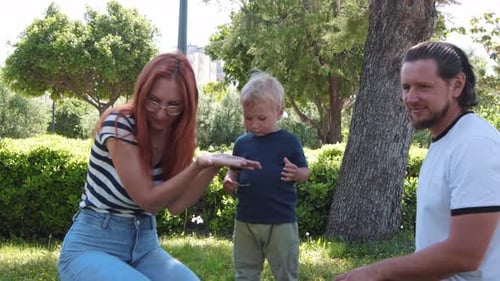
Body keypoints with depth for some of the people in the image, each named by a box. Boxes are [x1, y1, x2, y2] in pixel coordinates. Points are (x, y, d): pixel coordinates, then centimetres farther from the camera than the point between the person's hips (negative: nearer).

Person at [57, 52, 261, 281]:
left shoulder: (175, 137, 4)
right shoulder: (119, 125, -16)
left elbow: (175, 205, -4)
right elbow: (148, 200, -16)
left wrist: (213, 166, -13)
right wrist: (199, 165, -24)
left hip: (144, 246, 6)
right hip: (93, 247, -6)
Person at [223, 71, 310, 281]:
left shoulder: (289, 142, -4)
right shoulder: (242, 143, 5)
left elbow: (305, 172, 2)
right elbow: (234, 171, 14)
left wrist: (296, 174, -20)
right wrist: (228, 180, -7)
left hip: (281, 222, -3)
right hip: (245, 220, 4)